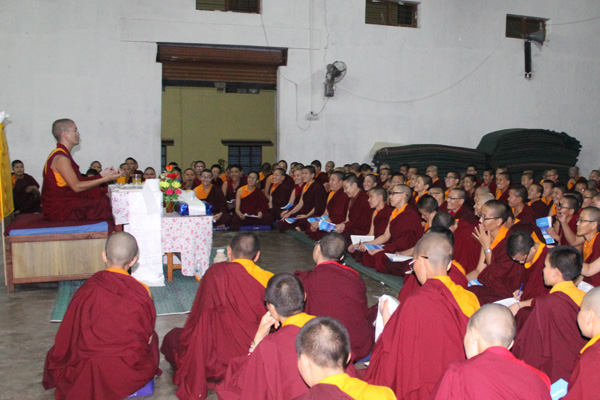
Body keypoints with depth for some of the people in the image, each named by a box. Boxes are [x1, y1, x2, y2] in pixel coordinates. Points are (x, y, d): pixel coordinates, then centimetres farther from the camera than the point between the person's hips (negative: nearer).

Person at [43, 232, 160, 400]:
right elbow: (147, 334, 2)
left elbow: (68, 335, -1)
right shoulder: (142, 292, -10)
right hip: (134, 372, 0)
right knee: (153, 337, 30)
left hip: (88, 374, 0)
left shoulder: (87, 290, -11)